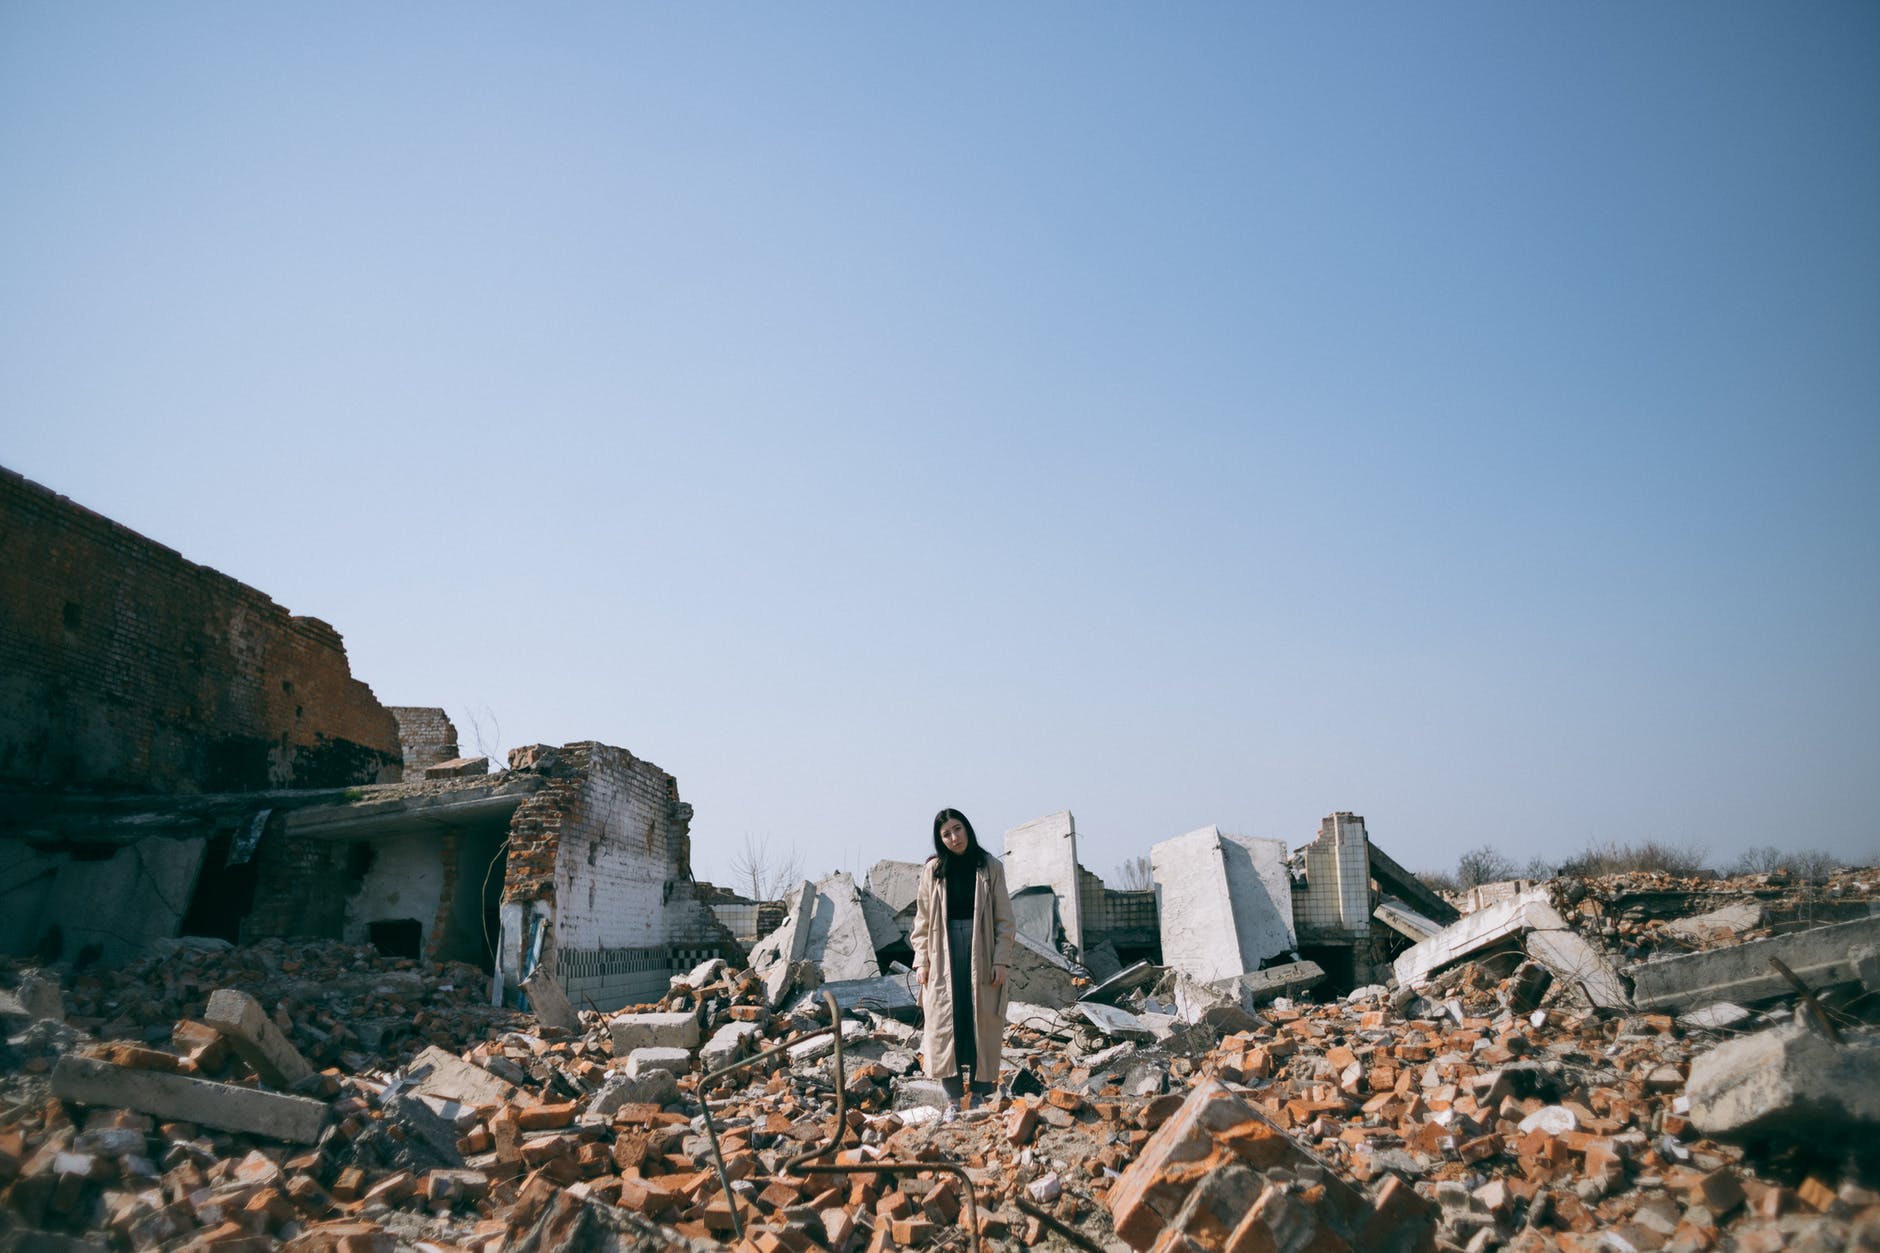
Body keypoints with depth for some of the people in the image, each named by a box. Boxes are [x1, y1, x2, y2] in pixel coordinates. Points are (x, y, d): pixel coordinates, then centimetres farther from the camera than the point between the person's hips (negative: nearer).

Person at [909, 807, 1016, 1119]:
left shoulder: (990, 867, 2)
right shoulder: (933, 870, 5)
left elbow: (1004, 918, 1)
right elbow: (923, 919, 8)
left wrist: (1001, 960, -6)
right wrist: (921, 961, 1)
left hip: (981, 952, -1)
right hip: (944, 955, 1)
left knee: (983, 1026, 2)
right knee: (944, 1025, -2)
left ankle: (983, 1096, 11)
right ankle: (953, 1099, 6)